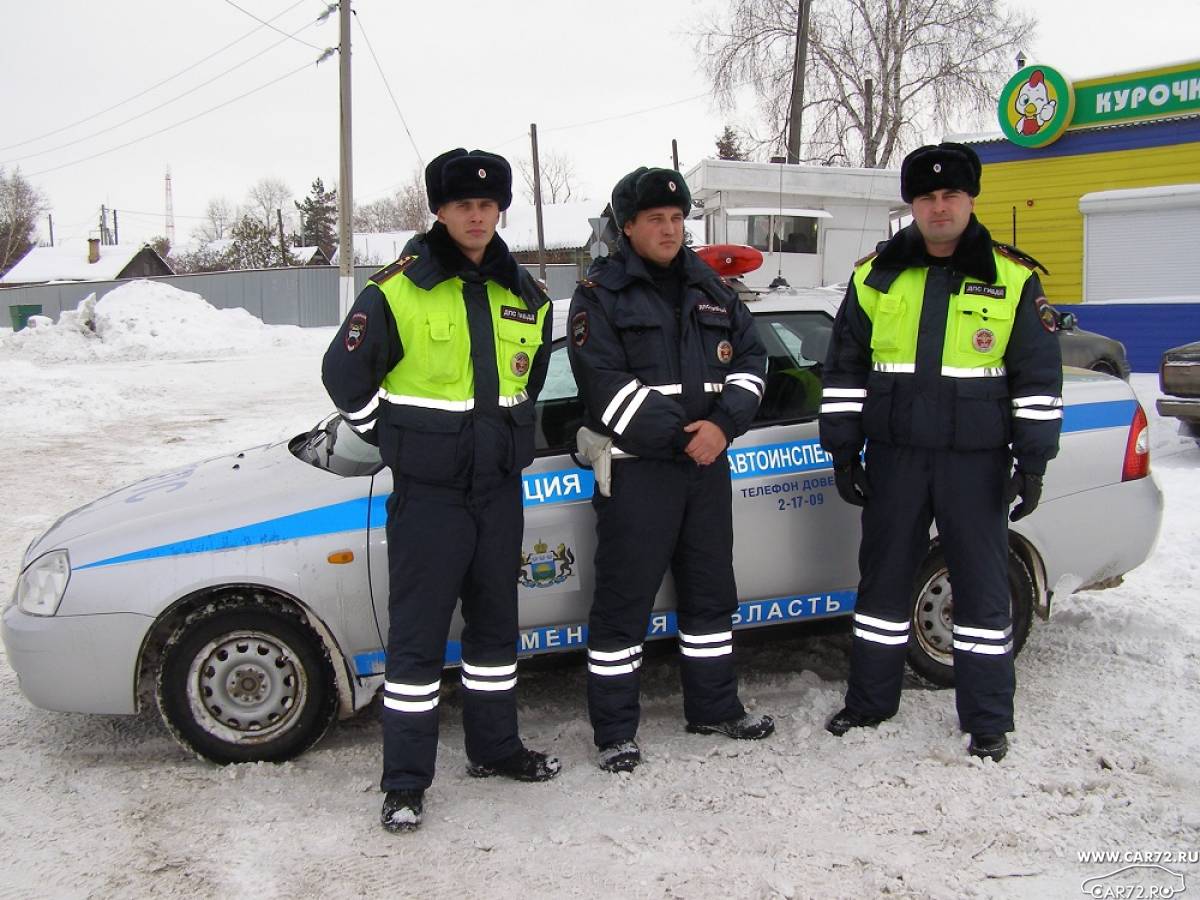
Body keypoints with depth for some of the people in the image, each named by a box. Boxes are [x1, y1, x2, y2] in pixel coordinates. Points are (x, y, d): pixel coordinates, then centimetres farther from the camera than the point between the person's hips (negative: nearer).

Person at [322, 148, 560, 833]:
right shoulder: (399, 290, -10)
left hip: (500, 488, 6)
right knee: (418, 633, -1)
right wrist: (393, 438, 1)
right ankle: (406, 782, 9)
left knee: (496, 622, 16)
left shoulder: (525, 296, 7)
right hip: (428, 492, -5)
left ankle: (495, 746, 32)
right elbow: (345, 373, -4)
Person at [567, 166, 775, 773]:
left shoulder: (711, 289, 14)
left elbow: (749, 357, 8)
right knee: (623, 602, -2)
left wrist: (722, 423, -10)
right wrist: (679, 438, -18)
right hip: (634, 469, -6)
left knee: (711, 592, 15)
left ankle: (714, 708, 31)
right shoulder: (601, 293, -4)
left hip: (707, 464, 6)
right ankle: (615, 731, 10)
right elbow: (605, 382, -14)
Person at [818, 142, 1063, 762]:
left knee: (981, 584, 5)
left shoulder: (1013, 279, 1)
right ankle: (871, 700, 25)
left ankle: (987, 720, 17)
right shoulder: (875, 276, 5)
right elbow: (844, 369, 9)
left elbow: (1039, 377, 2)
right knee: (882, 577, 10)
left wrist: (1033, 458, -3)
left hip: (976, 462, -2)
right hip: (894, 457, 2)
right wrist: (843, 448, 4)